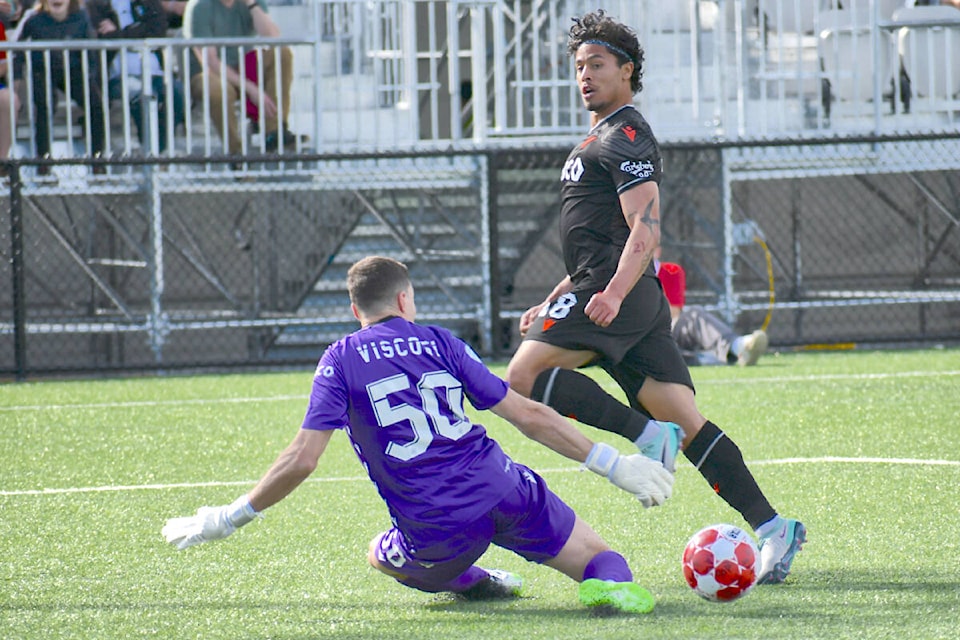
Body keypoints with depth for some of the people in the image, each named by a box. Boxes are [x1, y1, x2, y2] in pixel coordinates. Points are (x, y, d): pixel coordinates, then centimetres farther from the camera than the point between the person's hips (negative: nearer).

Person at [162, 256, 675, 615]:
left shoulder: (341, 360, 6)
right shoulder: (439, 342, 13)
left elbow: (301, 460, -3)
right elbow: (530, 417, 11)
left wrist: (229, 519, 6)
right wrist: (613, 464, 16)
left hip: (436, 530, -1)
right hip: (505, 491, 1)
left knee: (380, 556, 31)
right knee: (598, 558, 13)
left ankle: (472, 582, 7)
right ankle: (610, 582, -24)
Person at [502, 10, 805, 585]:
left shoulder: (625, 137, -5)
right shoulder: (602, 140, 27)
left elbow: (646, 229, -18)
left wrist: (614, 292, -31)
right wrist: (551, 305, 30)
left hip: (622, 292, -10)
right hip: (618, 294, 10)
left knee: (524, 374, -13)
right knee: (687, 423, 0)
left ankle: (645, 434, -18)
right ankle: (771, 527, -8)